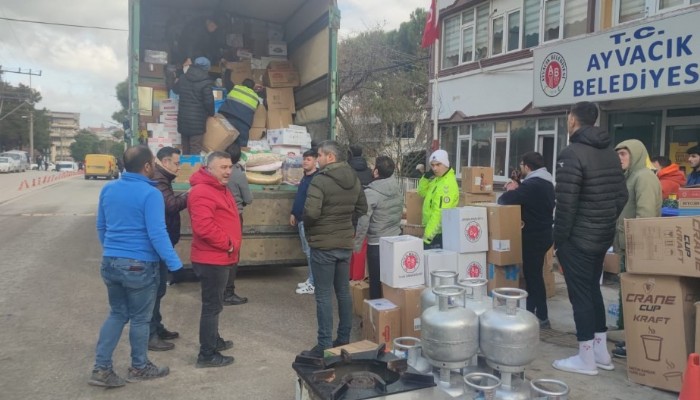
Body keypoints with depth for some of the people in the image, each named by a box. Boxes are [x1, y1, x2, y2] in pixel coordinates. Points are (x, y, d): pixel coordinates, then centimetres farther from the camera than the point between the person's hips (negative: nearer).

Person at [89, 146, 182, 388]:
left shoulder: (108, 189, 6)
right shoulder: (150, 194, -17)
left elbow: (101, 227, 15)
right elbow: (157, 234, -21)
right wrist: (175, 264, -15)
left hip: (110, 263, 7)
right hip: (139, 266, -6)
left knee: (117, 314, 19)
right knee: (140, 318, 10)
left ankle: (101, 369, 17)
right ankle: (139, 368, 25)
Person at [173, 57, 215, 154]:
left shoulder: (183, 79, 8)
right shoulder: (205, 83, -13)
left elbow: (175, 90, 25)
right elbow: (209, 101, -13)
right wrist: (211, 113, 5)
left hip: (183, 118, 7)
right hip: (197, 120, -6)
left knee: (185, 148, 15)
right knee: (195, 149, -4)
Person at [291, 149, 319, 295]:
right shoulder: (305, 177, 15)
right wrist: (294, 213, 20)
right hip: (301, 219, 10)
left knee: (310, 252, -4)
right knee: (307, 251, 15)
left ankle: (313, 284, 3)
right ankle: (310, 280, 24)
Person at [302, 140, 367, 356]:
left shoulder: (320, 180, -18)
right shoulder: (354, 179, 7)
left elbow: (311, 212, -26)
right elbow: (362, 209, 15)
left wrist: (307, 227, -6)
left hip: (323, 245, -7)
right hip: (345, 243, 7)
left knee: (324, 295, 1)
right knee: (344, 292, 16)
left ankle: (324, 345, 6)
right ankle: (344, 339, 25)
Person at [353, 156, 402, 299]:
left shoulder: (370, 193, -17)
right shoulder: (397, 189, 2)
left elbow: (363, 222, -16)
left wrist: (357, 245, -6)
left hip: (377, 244, -6)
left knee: (376, 283, 7)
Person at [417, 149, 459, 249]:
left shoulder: (448, 184, -22)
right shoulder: (436, 178, 8)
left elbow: (439, 214, -26)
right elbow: (422, 192, 17)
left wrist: (427, 237, -25)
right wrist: (426, 177, -2)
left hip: (439, 233, -9)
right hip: (433, 230, 9)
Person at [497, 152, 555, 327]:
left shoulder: (532, 185, -22)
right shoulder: (545, 183, 11)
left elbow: (504, 200, -26)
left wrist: (511, 190, -6)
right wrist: (517, 189, 0)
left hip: (534, 236, -10)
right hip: (542, 234, 10)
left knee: (533, 275, 0)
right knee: (533, 274, 16)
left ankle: (541, 317, 9)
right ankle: (532, 312, 24)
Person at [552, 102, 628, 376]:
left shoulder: (572, 153, -18)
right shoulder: (610, 153, 10)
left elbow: (566, 202, -22)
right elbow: (622, 196, 12)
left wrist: (558, 238, -12)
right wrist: (607, 224, 18)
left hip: (578, 239, -8)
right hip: (602, 237, 8)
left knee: (580, 295, 1)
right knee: (593, 290, 19)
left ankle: (586, 359, 10)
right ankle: (601, 351, 27)